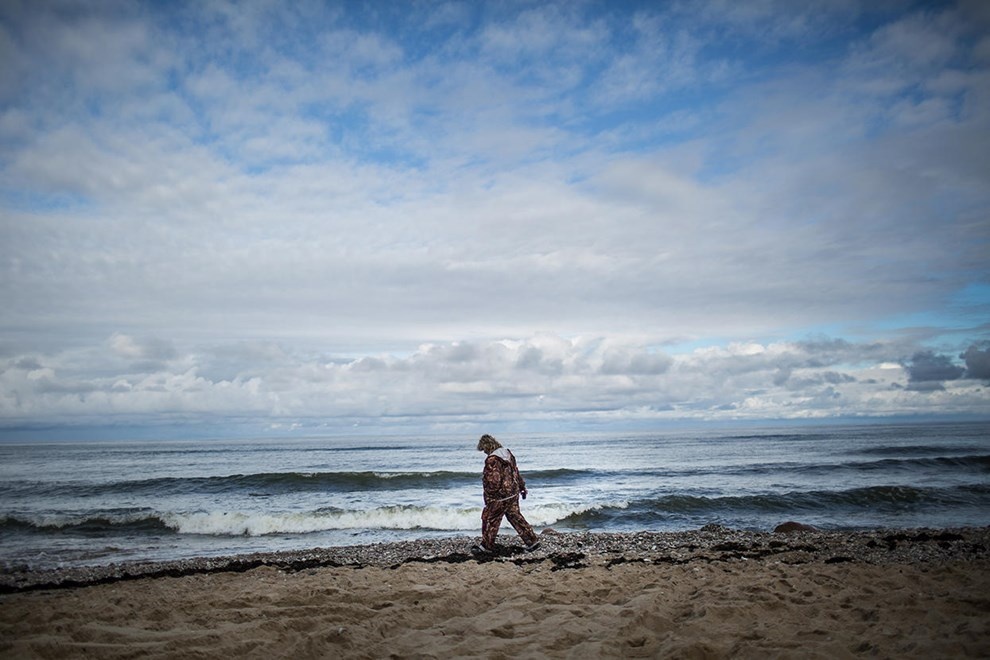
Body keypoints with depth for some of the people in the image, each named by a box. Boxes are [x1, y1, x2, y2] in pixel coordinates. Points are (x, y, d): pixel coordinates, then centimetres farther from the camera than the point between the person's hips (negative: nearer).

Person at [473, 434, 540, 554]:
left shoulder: (492, 460, -22)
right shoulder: (508, 454, 7)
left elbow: (493, 482, -24)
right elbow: (516, 472, 16)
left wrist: (488, 497, -12)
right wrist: (522, 487, 25)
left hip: (500, 497, -9)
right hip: (513, 493, 9)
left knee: (489, 519, 7)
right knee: (515, 517, 16)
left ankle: (487, 546, 18)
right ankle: (532, 540, 16)